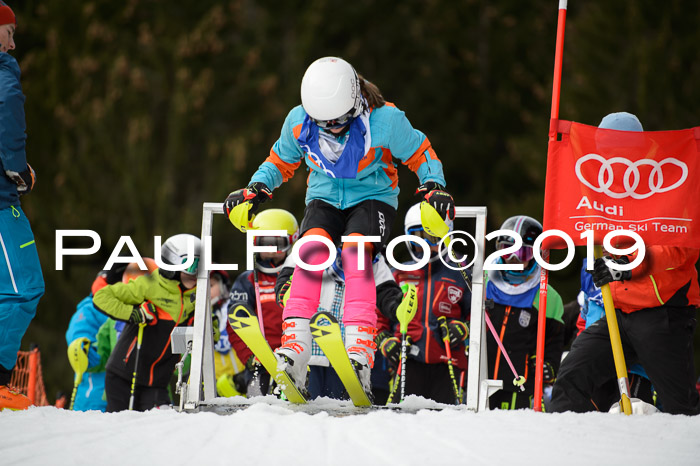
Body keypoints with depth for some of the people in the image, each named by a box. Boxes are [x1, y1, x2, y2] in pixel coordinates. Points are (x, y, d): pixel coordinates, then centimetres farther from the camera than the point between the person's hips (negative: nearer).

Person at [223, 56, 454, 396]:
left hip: (373, 196, -2)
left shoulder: (384, 120, -21)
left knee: (355, 253, -32)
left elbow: (420, 153, -4)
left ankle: (360, 350, -40)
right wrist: (257, 189, -8)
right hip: (325, 197, 2)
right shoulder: (299, 122, -12)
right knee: (312, 247, -29)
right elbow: (280, 161, 8)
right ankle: (295, 348, -37)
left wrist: (433, 187, -20)